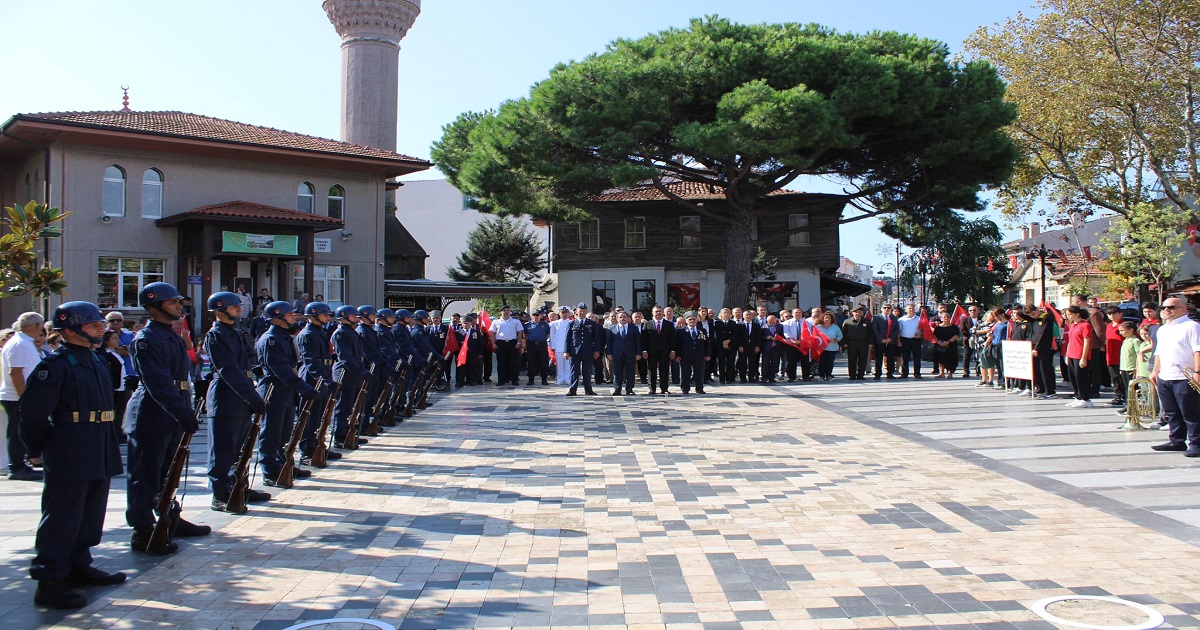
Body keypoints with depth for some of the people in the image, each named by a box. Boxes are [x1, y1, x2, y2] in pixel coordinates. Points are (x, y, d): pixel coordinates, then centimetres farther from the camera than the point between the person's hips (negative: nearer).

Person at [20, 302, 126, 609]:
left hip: (100, 455, 9)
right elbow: (33, 414, -16)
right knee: (62, 518, -2)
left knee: (91, 514, 17)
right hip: (69, 458, -9)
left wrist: (107, 444, 17)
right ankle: (49, 583, 5)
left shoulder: (97, 361, 13)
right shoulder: (54, 366, -13)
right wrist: (43, 447, -5)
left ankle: (78, 566, 31)